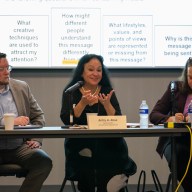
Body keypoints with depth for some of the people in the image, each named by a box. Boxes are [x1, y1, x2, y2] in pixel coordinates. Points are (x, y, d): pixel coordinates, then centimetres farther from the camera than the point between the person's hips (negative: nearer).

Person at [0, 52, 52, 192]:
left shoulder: (22, 87, 12)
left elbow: (38, 115, 16)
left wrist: (36, 139, -1)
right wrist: (12, 121, -21)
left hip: (19, 146, 4)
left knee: (44, 161, -24)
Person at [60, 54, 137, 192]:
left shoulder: (107, 92, 6)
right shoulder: (71, 92, 4)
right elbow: (67, 121, -10)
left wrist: (106, 104, -20)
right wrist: (83, 103, -22)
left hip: (107, 146, 0)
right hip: (79, 146, 0)